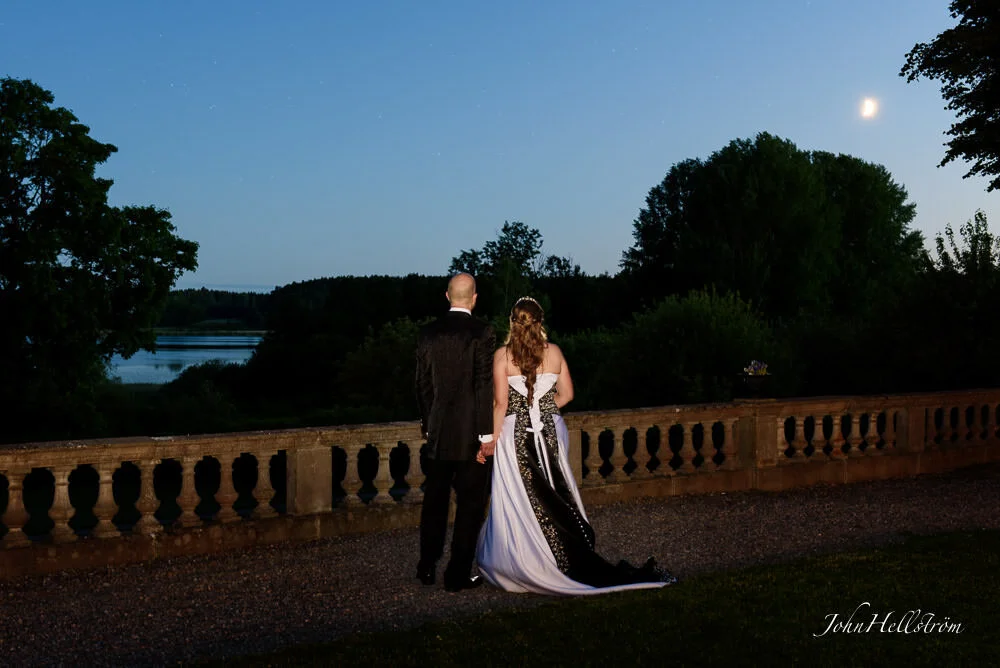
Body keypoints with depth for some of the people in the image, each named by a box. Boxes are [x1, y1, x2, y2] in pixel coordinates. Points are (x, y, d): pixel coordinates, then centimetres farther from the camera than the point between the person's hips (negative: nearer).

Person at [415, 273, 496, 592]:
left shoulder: (428, 333, 4)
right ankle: (458, 575, 8)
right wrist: (487, 434, -11)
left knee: (435, 499, 16)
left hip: (439, 431, 5)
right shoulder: (481, 332, -11)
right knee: (470, 504, 4)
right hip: (470, 432, -5)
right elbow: (484, 385, -14)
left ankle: (427, 568, 26)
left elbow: (422, 383, 9)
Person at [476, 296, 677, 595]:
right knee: (554, 498, 9)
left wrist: (493, 439, -2)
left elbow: (501, 403, -8)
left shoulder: (503, 355, -6)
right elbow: (566, 393, 9)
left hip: (515, 435, -3)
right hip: (551, 433, 3)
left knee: (521, 501, 4)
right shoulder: (554, 352, 4)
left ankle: (525, 566, 8)